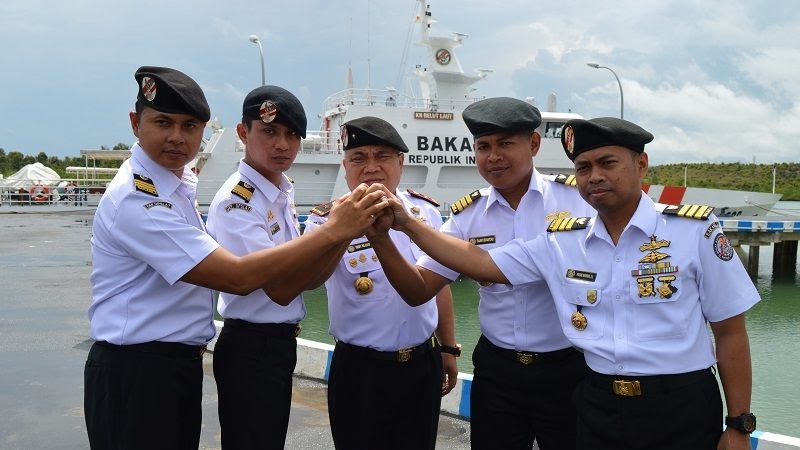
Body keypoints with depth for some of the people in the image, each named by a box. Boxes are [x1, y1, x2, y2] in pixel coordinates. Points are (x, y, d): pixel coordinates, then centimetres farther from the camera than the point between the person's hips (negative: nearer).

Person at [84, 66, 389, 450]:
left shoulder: (179, 183, 8)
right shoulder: (135, 199, -21)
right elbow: (238, 277, -27)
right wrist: (333, 231, -27)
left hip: (182, 363, 9)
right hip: (135, 372, -9)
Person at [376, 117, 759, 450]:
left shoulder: (694, 231, -6)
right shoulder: (561, 241, 3)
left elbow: (730, 332, -3)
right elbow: (482, 264, 3)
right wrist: (407, 225, -6)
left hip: (680, 410, -3)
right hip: (598, 408, 3)